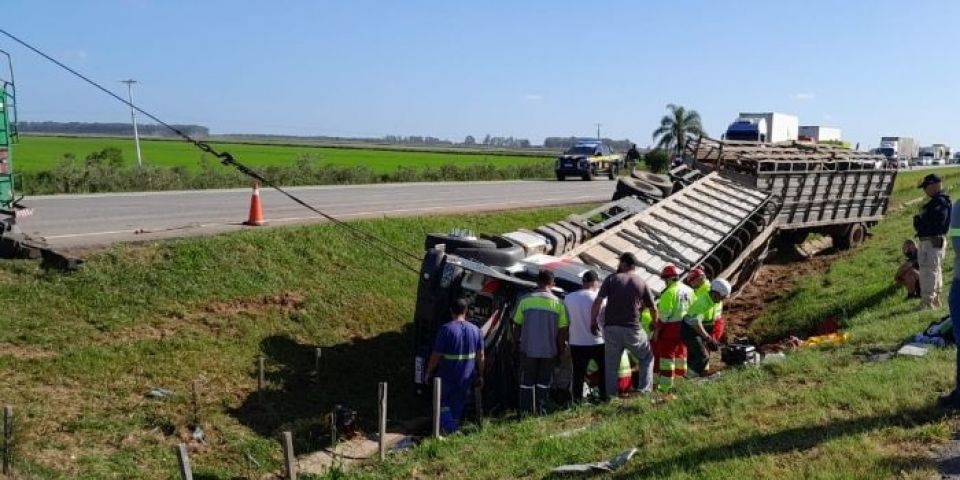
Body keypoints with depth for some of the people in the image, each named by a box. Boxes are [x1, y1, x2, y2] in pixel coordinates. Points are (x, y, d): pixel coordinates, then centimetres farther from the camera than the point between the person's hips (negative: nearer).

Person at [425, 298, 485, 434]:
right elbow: (480, 356, 3)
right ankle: (455, 427, 26)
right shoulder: (475, 330, -1)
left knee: (443, 402, 15)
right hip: (466, 377, 4)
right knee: (458, 405, 18)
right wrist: (480, 376, 13)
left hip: (447, 376, -3)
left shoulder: (446, 329, -15)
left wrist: (429, 372, 0)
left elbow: (436, 355, -14)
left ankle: (448, 428, 1)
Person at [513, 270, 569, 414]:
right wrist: (561, 348, 10)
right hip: (549, 349, 0)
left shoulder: (525, 301, -4)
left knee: (527, 381, 10)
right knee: (544, 381, 11)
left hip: (529, 348, 0)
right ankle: (539, 409, 10)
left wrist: (517, 343, 14)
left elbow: (518, 325, 2)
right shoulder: (558, 303, -5)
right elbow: (562, 330, -3)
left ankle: (525, 410, 10)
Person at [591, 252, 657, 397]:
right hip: (632, 329, 0)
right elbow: (653, 309, 10)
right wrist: (655, 324, 28)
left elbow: (597, 302, -7)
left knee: (611, 365, 10)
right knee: (647, 357, 19)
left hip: (611, 328, 0)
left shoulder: (611, 279, 2)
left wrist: (593, 321, 1)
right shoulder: (642, 283, 6)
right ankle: (644, 390, 10)